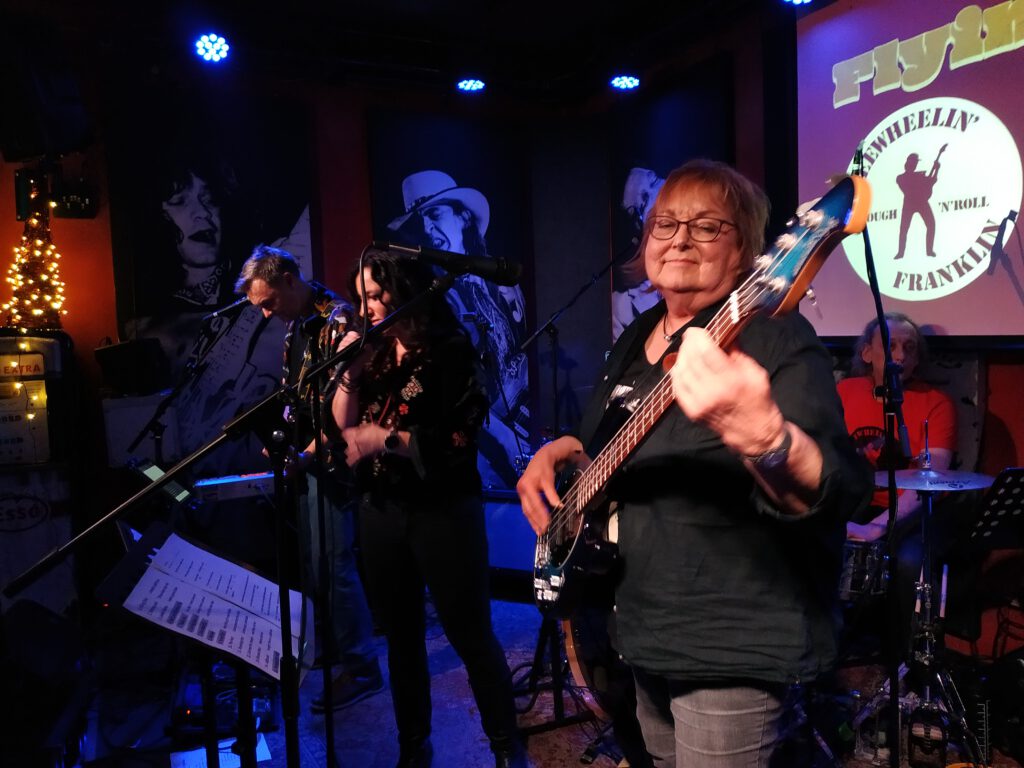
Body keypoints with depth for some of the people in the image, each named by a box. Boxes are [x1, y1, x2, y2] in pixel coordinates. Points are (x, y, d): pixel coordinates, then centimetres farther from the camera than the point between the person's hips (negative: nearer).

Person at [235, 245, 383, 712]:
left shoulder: (337, 320, -16)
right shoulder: (294, 325, 12)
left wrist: (308, 452, -21)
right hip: (304, 456, 9)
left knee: (335, 561, -4)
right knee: (312, 558, 17)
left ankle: (361, 668, 8)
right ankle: (330, 641, 34)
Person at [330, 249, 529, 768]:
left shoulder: (450, 349, -8)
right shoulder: (374, 355, 9)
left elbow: (460, 437, -16)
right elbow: (343, 426, 4)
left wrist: (384, 438, -19)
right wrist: (348, 369, -6)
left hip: (443, 511, -5)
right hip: (381, 511, 6)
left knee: (471, 635, 2)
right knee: (400, 635, 15)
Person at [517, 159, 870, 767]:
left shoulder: (775, 336, -18)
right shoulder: (636, 339, 6)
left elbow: (839, 492, -32)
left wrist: (763, 437, -53)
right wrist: (559, 452, 1)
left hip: (737, 648, -8)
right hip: (649, 637, 8)